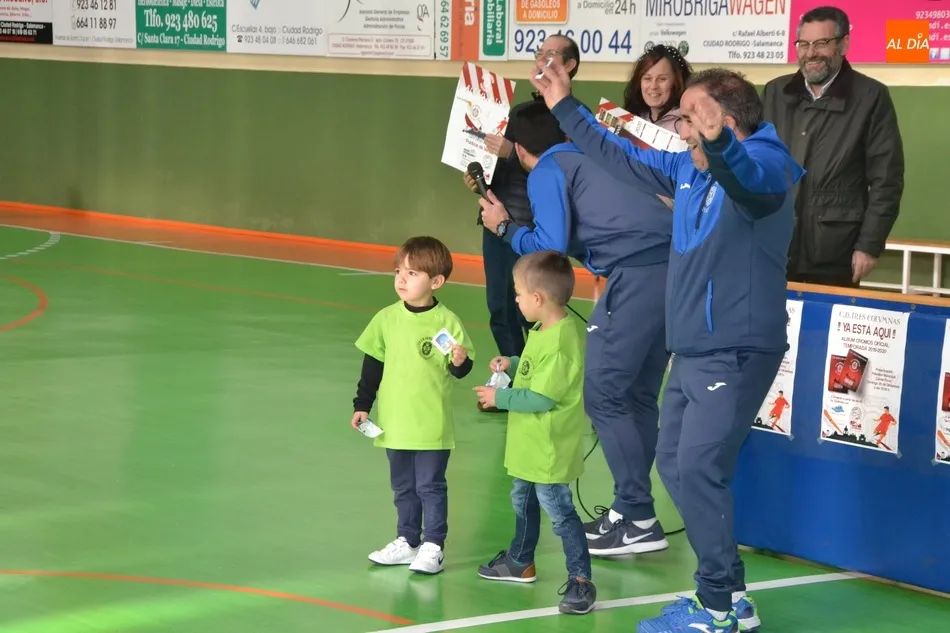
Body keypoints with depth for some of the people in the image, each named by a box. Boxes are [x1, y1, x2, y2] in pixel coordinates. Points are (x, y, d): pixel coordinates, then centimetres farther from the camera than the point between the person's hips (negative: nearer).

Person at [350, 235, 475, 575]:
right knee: (403, 487, 16)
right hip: (394, 422, 4)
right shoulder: (386, 319, 0)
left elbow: (460, 369, -5)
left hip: (432, 425, -4)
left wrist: (460, 362, -27)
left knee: (430, 486, 4)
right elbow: (372, 365, 7)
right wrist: (362, 405, 6)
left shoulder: (447, 321, -11)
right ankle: (407, 541, 29)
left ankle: (433, 546, 13)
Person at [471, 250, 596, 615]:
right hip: (531, 445, 11)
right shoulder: (544, 332, 2)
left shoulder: (559, 343, -28)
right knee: (523, 501, 26)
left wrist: (501, 398, -18)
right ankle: (520, 562, 43)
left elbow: (542, 398, -27)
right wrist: (512, 365, 3)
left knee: (558, 511, -6)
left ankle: (580, 581, 0)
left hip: (550, 450, -11)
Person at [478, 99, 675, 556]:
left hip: (636, 274, -8)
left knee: (604, 396, 0)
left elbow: (551, 247, -5)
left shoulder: (548, 172, 6)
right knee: (639, 396, 16)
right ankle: (630, 510, 22)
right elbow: (677, 186, 27)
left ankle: (639, 521, -1)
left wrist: (504, 227, 11)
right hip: (677, 265, 8)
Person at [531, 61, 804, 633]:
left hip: (737, 353, -9)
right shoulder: (687, 168, 10)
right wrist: (566, 109, 29)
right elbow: (622, 158, 25)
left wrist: (714, 141, -62)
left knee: (698, 468, -14)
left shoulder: (767, 166, -16)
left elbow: (743, 174, -41)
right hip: (692, 350, 9)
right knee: (675, 464, 12)